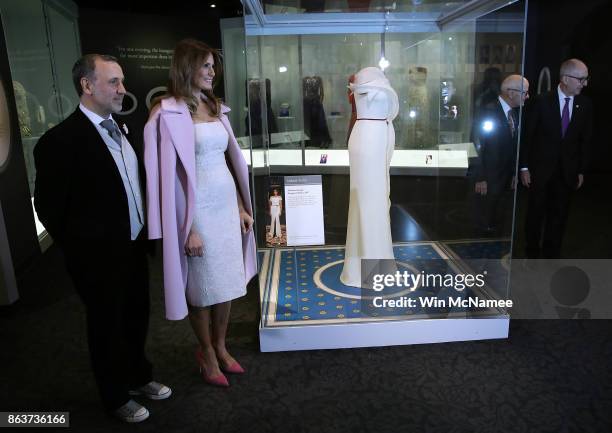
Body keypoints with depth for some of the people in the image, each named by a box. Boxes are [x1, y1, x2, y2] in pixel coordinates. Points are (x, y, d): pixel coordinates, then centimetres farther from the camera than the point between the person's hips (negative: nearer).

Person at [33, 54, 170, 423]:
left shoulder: (120, 128, 3)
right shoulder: (60, 140, -20)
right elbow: (49, 207, -13)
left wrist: (142, 235, 8)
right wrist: (83, 249, -3)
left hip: (134, 247, 7)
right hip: (100, 257, -6)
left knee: (137, 317, 22)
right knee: (107, 326, 14)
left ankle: (138, 376, 47)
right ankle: (117, 395, 38)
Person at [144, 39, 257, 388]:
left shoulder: (215, 107, 11)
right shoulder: (169, 113, -9)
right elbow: (173, 173, -13)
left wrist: (242, 206, 12)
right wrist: (189, 228, -15)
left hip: (227, 203, 6)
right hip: (198, 208, -6)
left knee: (228, 281, 13)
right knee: (204, 285, 7)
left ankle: (221, 347, 32)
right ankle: (207, 353, 29)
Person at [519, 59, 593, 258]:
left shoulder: (585, 105, 0)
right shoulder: (543, 101, -9)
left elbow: (585, 139, 5)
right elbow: (528, 135, -7)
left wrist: (581, 171, 4)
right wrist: (524, 167, -8)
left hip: (568, 171, 3)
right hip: (541, 169, -2)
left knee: (559, 215, 11)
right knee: (536, 212, 9)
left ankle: (551, 253, 26)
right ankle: (532, 253, 25)